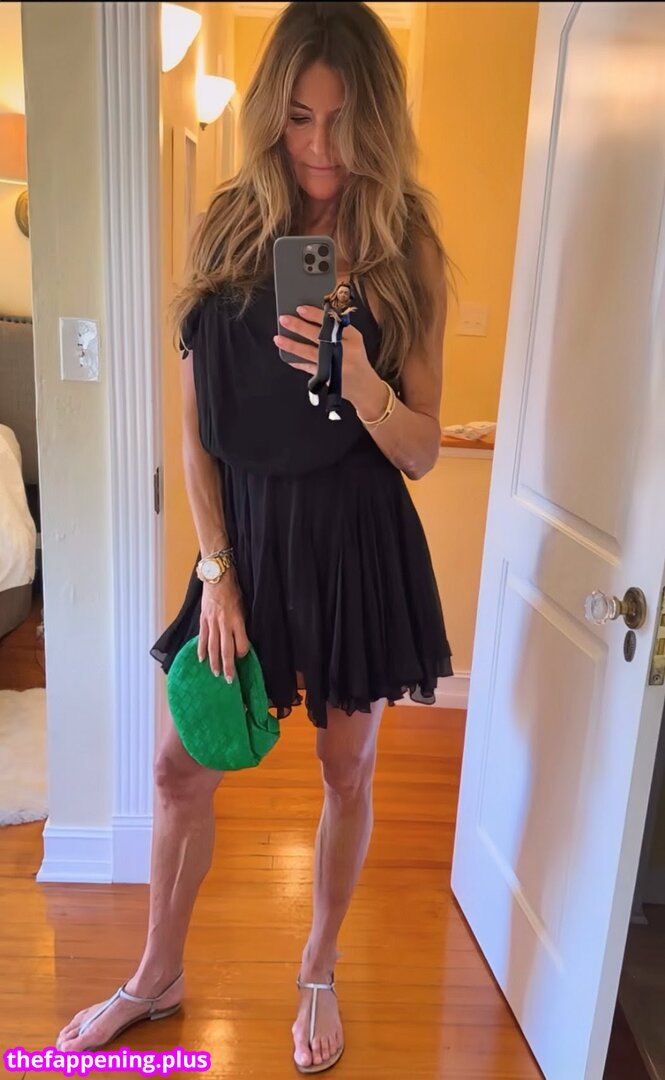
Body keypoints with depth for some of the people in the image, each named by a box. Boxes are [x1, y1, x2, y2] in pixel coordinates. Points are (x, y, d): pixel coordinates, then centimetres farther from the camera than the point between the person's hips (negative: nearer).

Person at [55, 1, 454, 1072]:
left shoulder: (406, 251, -5)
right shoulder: (229, 232, 0)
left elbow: (421, 452, -7)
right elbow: (197, 430, 0)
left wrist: (358, 377, -27)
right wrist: (217, 571, -6)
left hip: (360, 547, -1)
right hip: (247, 536, 2)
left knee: (348, 769, 13)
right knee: (181, 768, 11)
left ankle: (319, 974, 41)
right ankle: (158, 975, 39)